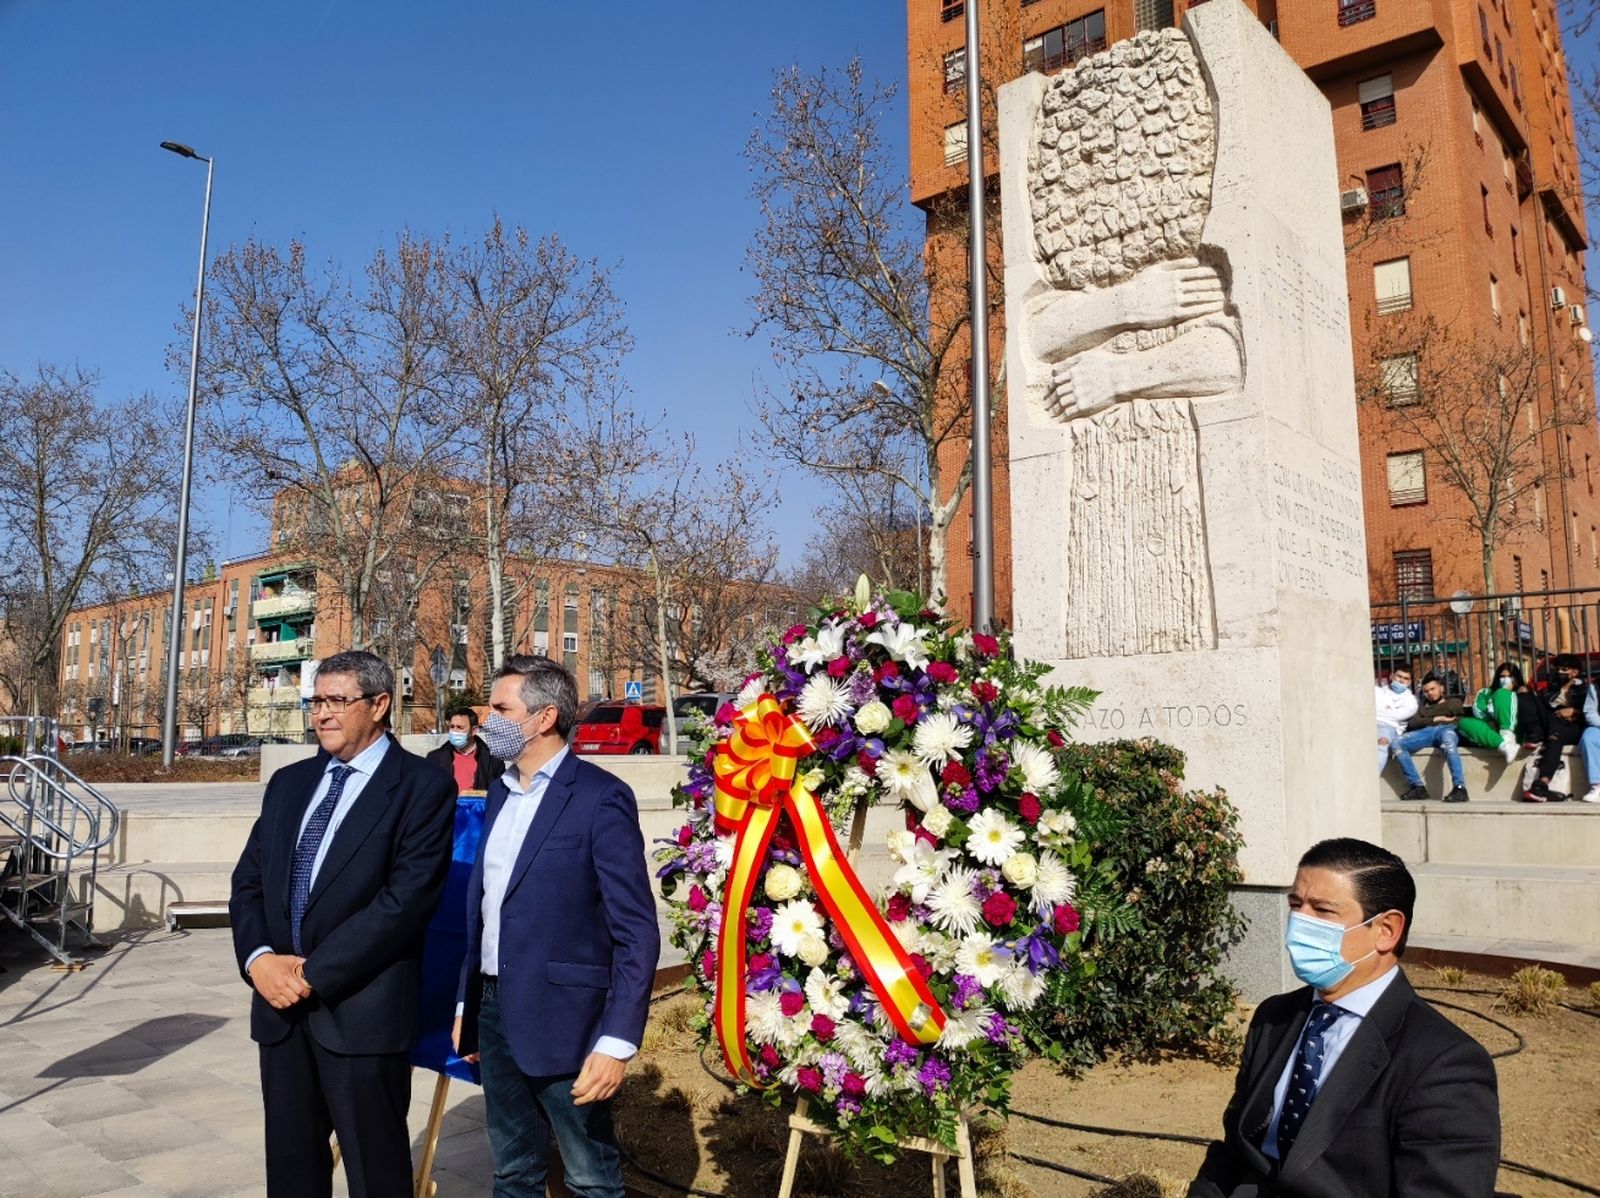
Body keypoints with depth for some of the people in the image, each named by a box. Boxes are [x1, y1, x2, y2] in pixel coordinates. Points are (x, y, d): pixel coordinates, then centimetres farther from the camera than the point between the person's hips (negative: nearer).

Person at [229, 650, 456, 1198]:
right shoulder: (289, 782, 12)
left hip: (362, 1011, -6)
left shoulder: (422, 787, -10)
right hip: (281, 1007, 6)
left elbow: (406, 900, -17)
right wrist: (259, 958, -7)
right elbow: (248, 880, 11)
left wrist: (314, 974, -15)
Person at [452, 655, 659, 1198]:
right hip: (495, 1012, 7)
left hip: (561, 1022, -7)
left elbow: (637, 932, -17)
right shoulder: (500, 793, 10)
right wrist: (466, 1005, 16)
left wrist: (617, 1042, -21)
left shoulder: (600, 797, -15)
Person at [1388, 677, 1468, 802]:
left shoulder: (1454, 702, 32)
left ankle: (1459, 788, -49)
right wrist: (1436, 719, 3)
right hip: (1427, 731, 4)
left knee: (1448, 742, -43)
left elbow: (1449, 710, 9)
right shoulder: (1423, 707, 36)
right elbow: (1412, 724, 16)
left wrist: (1426, 718, 19)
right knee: (1396, 745, -26)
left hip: (1448, 729, -4)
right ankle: (1418, 787, -26)